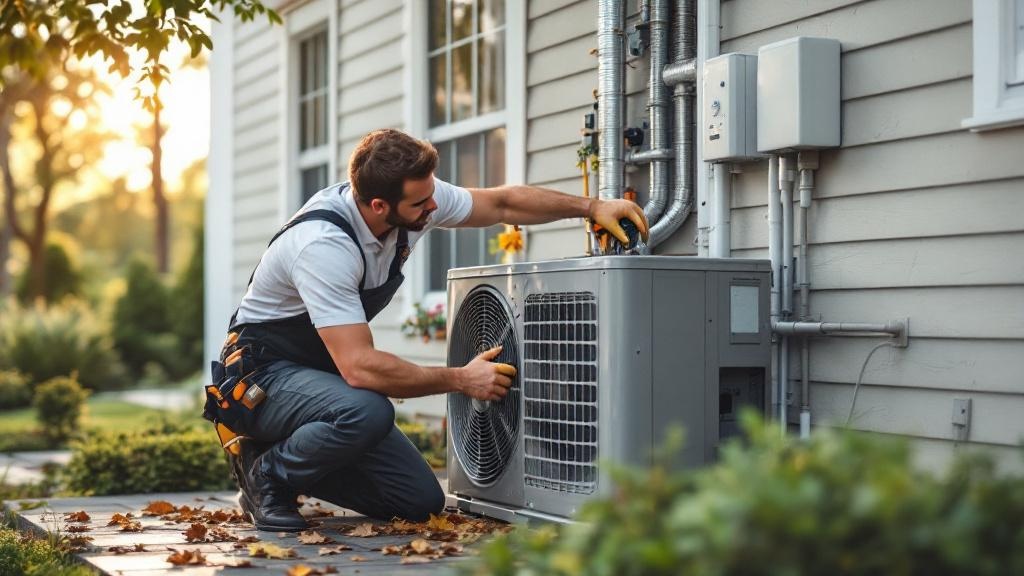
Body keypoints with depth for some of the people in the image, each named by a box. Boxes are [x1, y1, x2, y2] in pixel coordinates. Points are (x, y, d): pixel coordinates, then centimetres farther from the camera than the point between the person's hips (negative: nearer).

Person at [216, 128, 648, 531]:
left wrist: (592, 207, 0)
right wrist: (462, 381, -27)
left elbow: (503, 203, 7)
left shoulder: (416, 199, -10)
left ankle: (290, 463, 16)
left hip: (325, 373, 8)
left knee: (421, 501, -2)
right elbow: (359, 367, -36)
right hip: (264, 372, -8)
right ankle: (266, 475, -10)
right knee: (367, 412, -39)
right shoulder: (324, 246, -32)